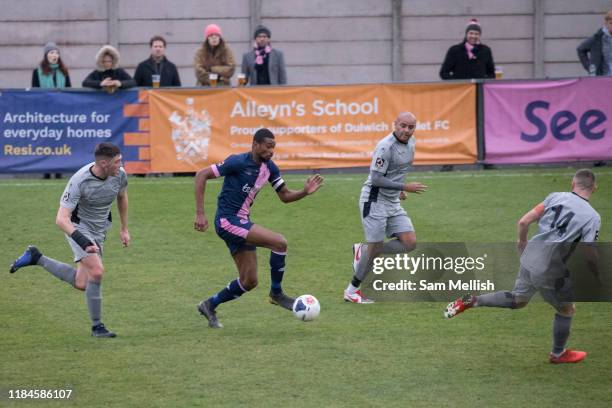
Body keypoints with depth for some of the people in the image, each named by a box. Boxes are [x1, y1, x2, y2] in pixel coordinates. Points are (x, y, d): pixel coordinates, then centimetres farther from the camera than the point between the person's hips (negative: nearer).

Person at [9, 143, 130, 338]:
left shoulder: (120, 174, -12)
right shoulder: (79, 182, -29)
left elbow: (122, 197, 13)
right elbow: (61, 219, -32)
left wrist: (124, 228, 19)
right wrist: (84, 242, -44)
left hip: (99, 230, 6)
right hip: (78, 226, -6)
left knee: (80, 284, 5)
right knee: (96, 271, -23)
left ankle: (36, 258, 23)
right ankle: (97, 326, -8)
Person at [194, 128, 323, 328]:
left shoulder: (269, 168, 5)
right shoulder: (238, 162, -17)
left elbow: (285, 196, 13)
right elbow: (202, 175, -16)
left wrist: (305, 192, -9)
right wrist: (200, 213, -21)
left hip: (242, 222, 9)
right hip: (228, 220, -9)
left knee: (249, 281, 8)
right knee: (279, 242, -20)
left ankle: (209, 306, 23)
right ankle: (276, 293, -5)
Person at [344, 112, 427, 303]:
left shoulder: (410, 143, 6)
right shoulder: (386, 146, -21)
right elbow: (376, 179, -23)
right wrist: (405, 187, -25)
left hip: (393, 202, 8)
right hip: (374, 200, -8)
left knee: (410, 242, -3)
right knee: (376, 246, -5)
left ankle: (363, 251, 14)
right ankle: (352, 291, 10)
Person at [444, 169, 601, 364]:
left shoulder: (556, 197, 1)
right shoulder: (593, 217, -12)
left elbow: (524, 222, -1)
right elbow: (588, 255, -17)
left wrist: (522, 242, 19)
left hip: (530, 258, 5)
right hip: (551, 272, -5)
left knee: (518, 300, 30)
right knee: (566, 309, 21)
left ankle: (472, 301, 19)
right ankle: (558, 353, 38)